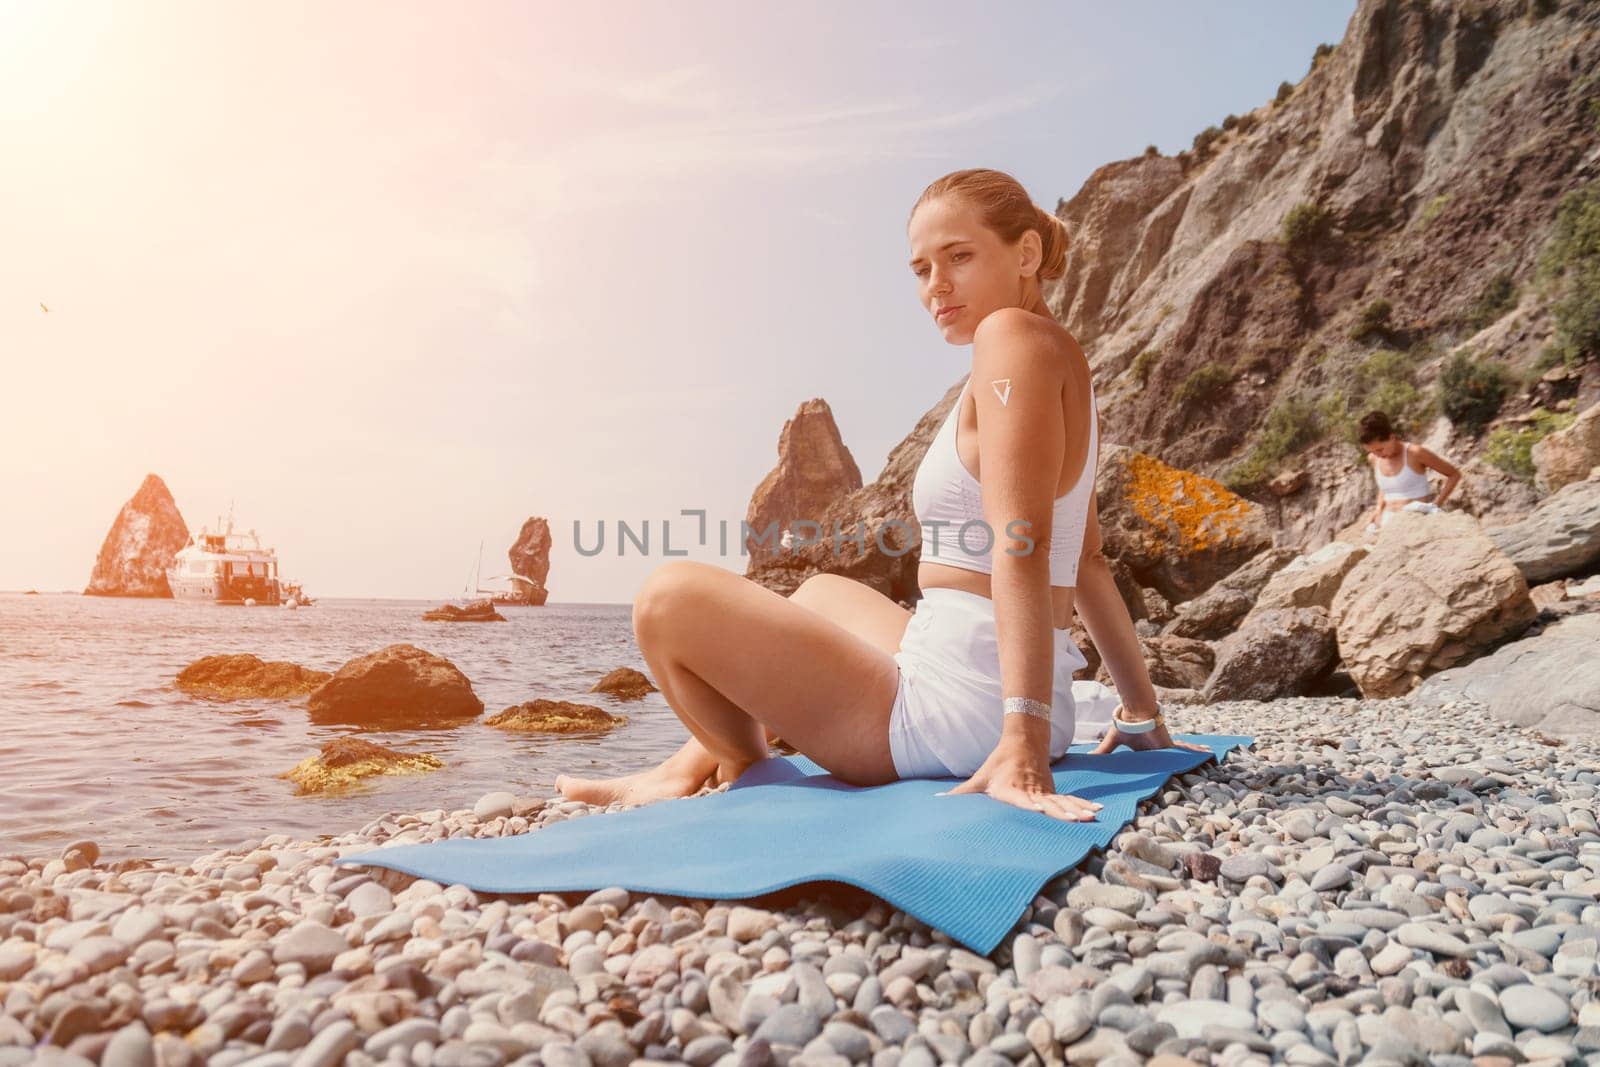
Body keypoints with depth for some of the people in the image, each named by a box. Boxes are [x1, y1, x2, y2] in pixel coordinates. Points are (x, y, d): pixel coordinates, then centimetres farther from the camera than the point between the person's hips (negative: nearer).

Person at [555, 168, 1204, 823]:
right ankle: (697, 764, 34)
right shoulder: (1062, 362, 16)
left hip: (957, 713, -10)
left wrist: (1024, 739, -29)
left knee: (671, 596, -5)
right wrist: (1143, 713, 21)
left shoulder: (1014, 335, -12)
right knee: (823, 592, 32)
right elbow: (1086, 561, 18)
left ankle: (746, 774, 20)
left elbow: (1023, 544, -24)